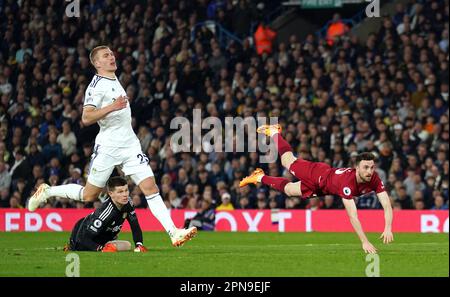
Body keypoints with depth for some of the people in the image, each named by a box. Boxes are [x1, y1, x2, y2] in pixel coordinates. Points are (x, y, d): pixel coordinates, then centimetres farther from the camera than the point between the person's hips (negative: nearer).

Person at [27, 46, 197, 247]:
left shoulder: (114, 80, 16)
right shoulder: (97, 85, -12)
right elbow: (86, 118, -21)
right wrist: (112, 107, -28)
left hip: (130, 145, 7)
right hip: (108, 147, -7)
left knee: (150, 188, -8)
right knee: (89, 195, 4)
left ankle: (173, 233, -16)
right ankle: (46, 192, 26)